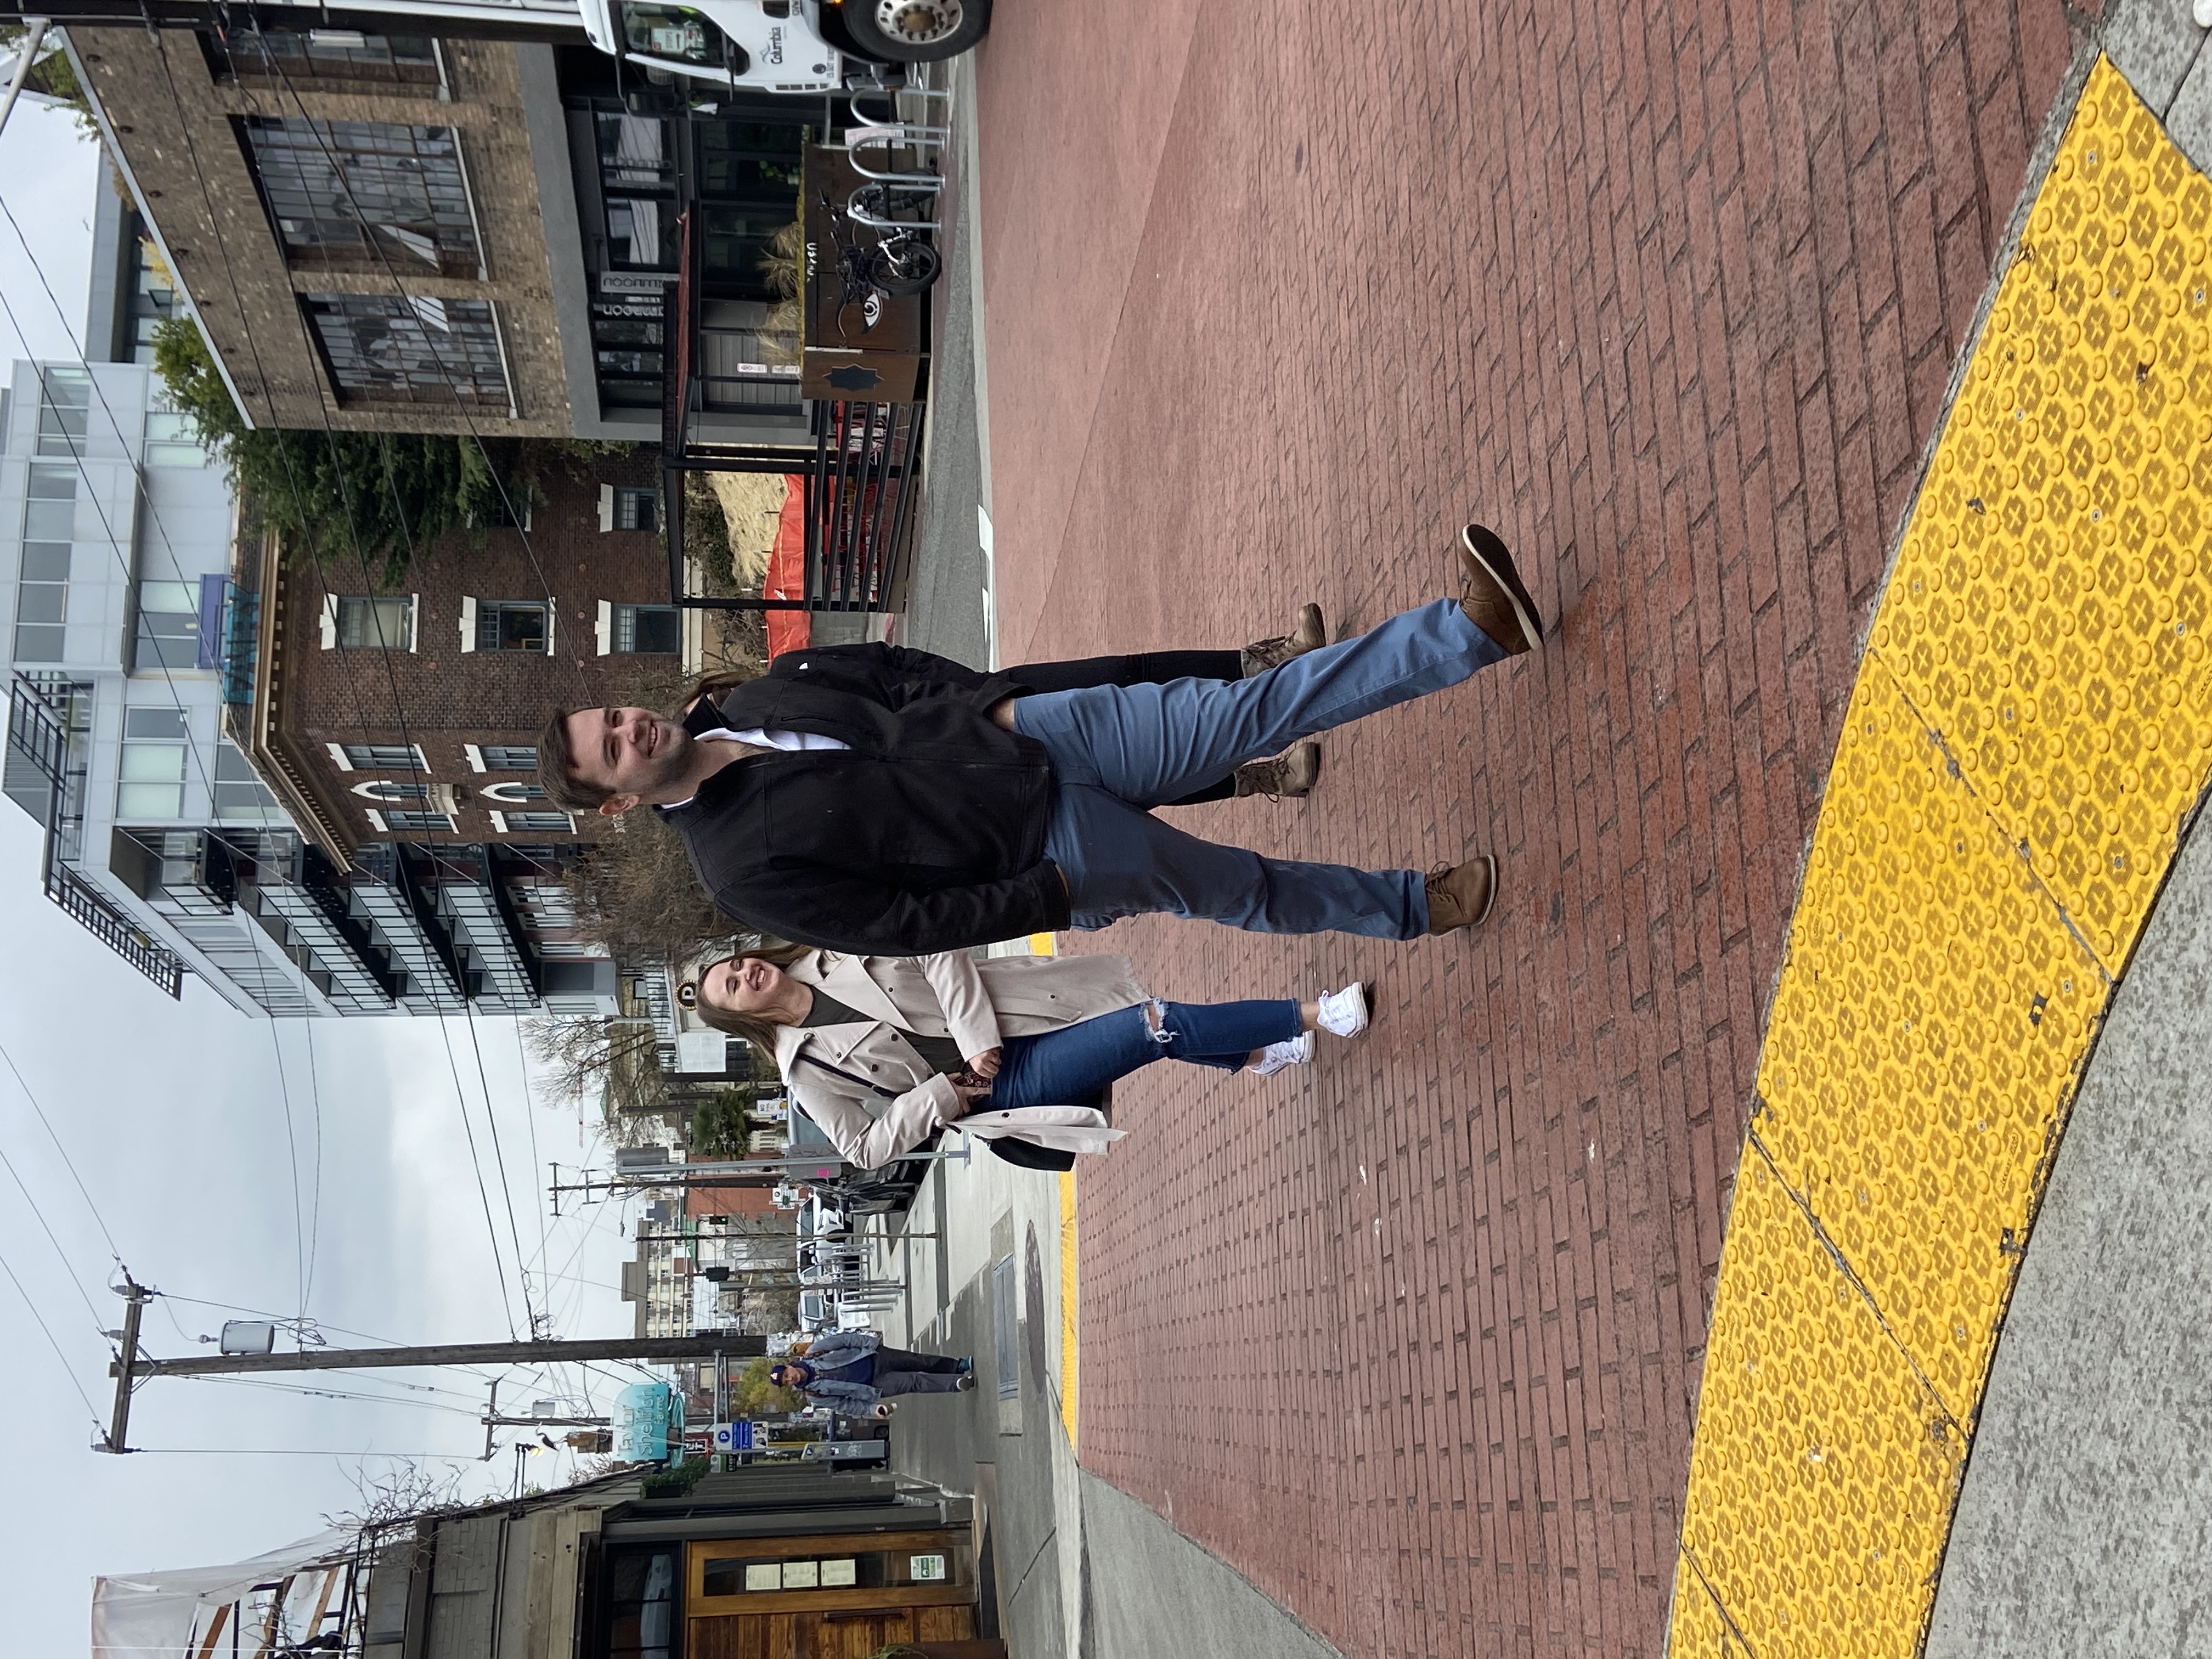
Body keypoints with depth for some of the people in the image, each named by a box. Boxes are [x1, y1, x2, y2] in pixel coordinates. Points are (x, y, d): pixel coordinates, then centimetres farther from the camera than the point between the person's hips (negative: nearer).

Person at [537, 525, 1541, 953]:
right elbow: (902, 925, -14)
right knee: (1250, 893, -5)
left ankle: (1471, 633, -9)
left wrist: (991, 700, 0)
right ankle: (1410, 908, 18)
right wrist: (1049, 900, -16)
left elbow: (893, 669, 16)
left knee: (1249, 712, -11)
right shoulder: (745, 869, -13)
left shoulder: (760, 696, 5)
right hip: (1044, 852, -4)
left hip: (1035, 735, 4)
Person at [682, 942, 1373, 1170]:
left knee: (1152, 1022, -9)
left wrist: (975, 1037, -13)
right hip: (1003, 1082, -4)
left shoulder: (833, 957, 6)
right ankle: (1312, 1016, -9)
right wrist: (944, 1096, -13)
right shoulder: (808, 1066, -1)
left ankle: (1255, 1056, 14)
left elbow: (934, 947, -1)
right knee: (1158, 1027, -15)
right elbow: (866, 1146, -3)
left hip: (999, 1018, 4)